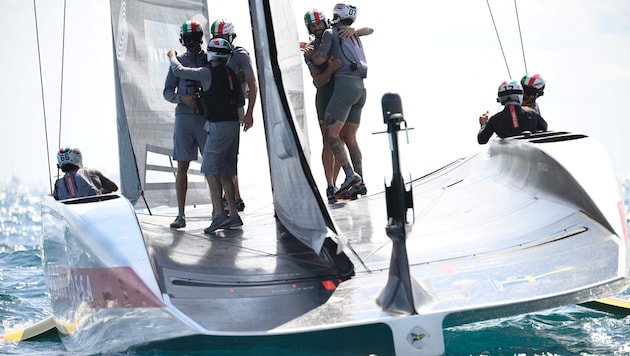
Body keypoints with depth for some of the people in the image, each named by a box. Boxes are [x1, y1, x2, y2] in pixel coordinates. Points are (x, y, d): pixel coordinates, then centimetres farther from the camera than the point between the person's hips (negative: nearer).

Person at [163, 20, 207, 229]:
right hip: (184, 117, 1)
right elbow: (167, 91, 8)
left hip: (207, 117, -1)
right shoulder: (178, 62, 10)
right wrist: (182, 98, -10)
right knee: (182, 166, 1)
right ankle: (181, 215, 4)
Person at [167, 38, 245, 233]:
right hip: (233, 124, 8)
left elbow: (178, 70, -2)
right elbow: (241, 102, 21)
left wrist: (172, 56, 17)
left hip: (218, 125, -8)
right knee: (225, 172, 11)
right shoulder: (231, 74, 14)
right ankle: (233, 215, 11)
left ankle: (219, 214, -18)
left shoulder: (209, 73, -8)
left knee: (211, 169, -9)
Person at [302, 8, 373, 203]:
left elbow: (369, 30, 5)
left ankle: (335, 184, 11)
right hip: (325, 97, -3)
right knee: (328, 142, -10)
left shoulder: (338, 37, 7)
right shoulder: (310, 50, 0)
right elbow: (319, 81, -9)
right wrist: (330, 69, -29)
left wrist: (352, 31, -15)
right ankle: (330, 187, -12)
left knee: (341, 141, 4)